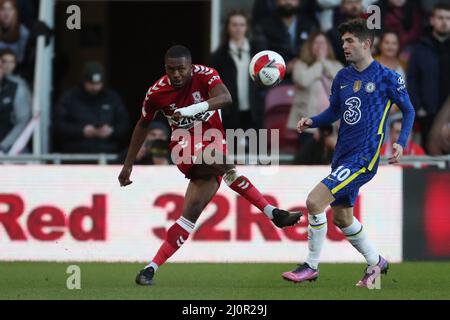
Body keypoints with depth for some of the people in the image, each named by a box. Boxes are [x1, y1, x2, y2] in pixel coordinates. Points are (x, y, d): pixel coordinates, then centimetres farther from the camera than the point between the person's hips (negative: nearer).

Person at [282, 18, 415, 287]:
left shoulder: (387, 78, -8)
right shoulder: (342, 77, 9)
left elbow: (408, 110, 1)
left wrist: (401, 143, -12)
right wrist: (312, 122, -1)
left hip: (363, 158, -8)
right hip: (342, 155, 8)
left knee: (315, 201, -18)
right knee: (342, 217, 16)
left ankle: (311, 266, -4)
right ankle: (376, 262, 36)